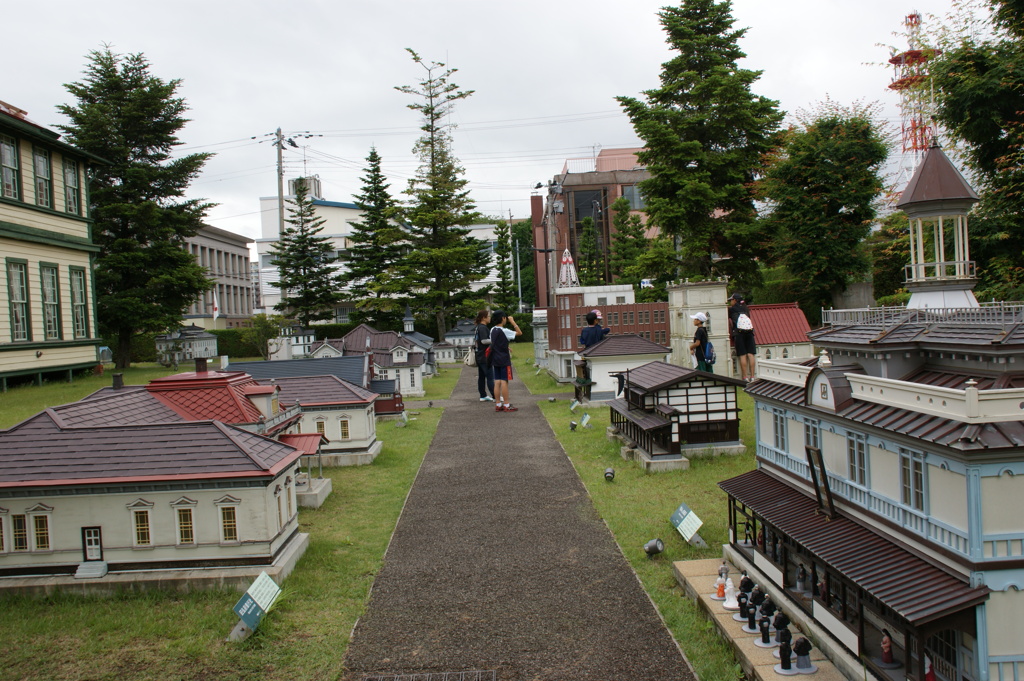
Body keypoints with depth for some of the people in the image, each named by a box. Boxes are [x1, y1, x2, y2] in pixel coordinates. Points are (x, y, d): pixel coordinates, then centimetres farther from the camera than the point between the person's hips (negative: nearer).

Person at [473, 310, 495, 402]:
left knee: (481, 377, 11)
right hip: (484, 357, -10)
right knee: (490, 376, -7)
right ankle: (495, 397, -5)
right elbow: (484, 340, -23)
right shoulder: (482, 328, -16)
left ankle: (483, 396, 16)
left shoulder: (477, 327, 14)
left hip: (479, 356, 10)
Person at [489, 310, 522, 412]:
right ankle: (506, 405, -2)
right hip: (504, 360, -7)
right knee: (504, 381, -4)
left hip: (495, 360, 7)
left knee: (497, 382, 7)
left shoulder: (492, 330, 8)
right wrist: (512, 321, -6)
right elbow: (519, 333, -12)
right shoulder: (504, 331, -14)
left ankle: (498, 404, 9)